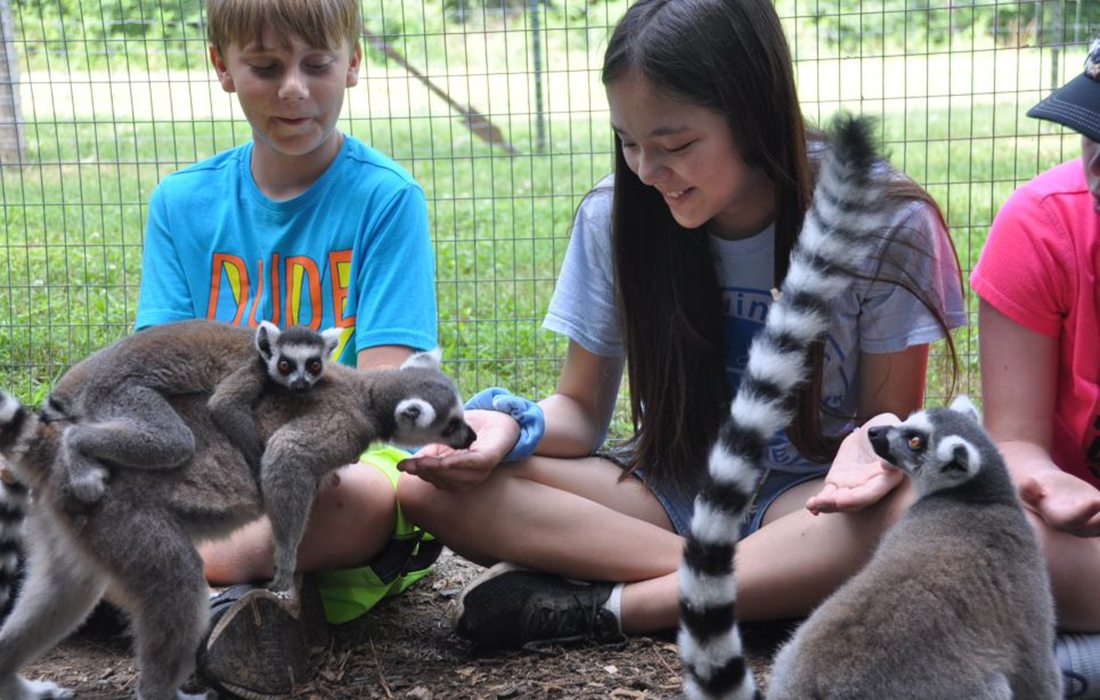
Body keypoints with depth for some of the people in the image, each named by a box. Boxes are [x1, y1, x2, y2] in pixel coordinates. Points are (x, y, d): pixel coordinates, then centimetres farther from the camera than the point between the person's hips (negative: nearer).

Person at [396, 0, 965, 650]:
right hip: (665, 489, 2)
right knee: (431, 485, -21)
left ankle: (600, 607, -25)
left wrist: (876, 447, -29)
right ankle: (755, 585, -23)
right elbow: (582, 408, 2)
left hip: (809, 499, -2)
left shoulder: (889, 226, -13)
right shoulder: (613, 216, -6)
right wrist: (516, 426, -21)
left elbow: (890, 414, -4)